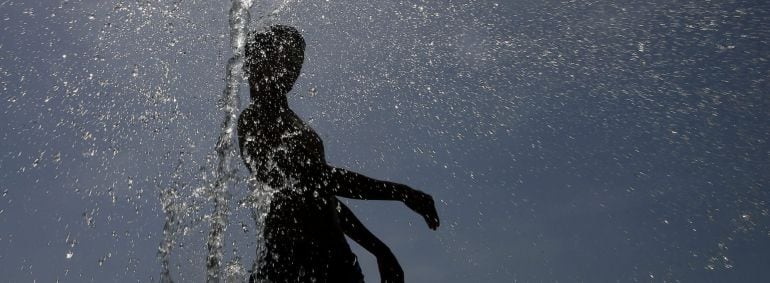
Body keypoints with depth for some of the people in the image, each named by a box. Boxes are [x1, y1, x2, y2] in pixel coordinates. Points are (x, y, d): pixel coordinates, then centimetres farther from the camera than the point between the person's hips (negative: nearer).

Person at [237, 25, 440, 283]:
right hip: (294, 252, -9)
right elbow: (317, 178, -20)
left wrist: (378, 249, 16)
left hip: (331, 251, 9)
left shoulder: (287, 120, 18)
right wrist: (400, 192, -20)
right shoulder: (253, 121, -8)